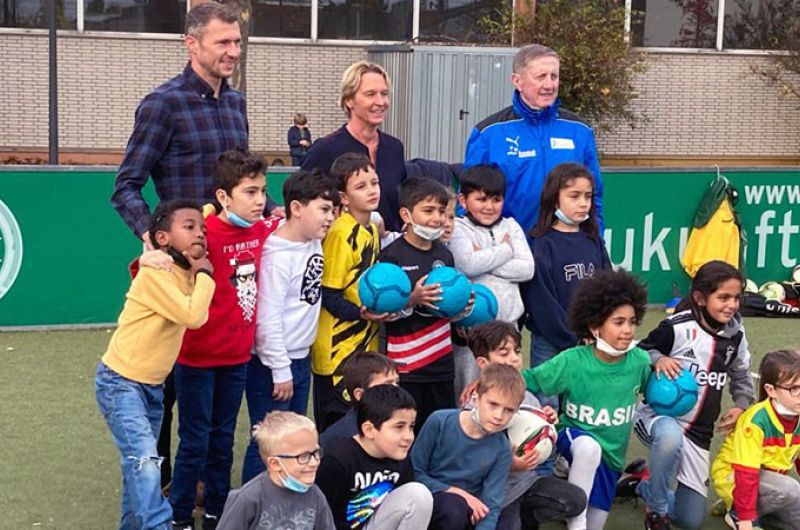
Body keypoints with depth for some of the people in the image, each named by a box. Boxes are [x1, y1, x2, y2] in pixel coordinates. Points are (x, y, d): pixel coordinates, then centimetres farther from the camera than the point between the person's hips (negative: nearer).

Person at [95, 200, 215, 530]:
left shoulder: (187, 273, 4)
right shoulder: (156, 274, -21)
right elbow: (194, 316, -28)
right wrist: (205, 274, -16)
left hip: (153, 385, 9)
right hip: (120, 382, -9)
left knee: (141, 464, 16)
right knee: (144, 461, -20)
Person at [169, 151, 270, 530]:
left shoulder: (261, 232, 1)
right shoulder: (206, 233, -21)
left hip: (238, 355, 6)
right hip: (198, 356, -6)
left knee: (223, 438, 17)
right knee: (195, 440, 4)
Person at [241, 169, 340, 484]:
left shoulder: (314, 243, 3)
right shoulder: (277, 257, -21)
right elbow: (268, 319, -22)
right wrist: (280, 370, -19)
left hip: (301, 359, 9)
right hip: (272, 365, -9)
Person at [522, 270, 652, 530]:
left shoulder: (639, 361, -12)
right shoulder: (572, 362, -21)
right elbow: (527, 380, -17)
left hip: (610, 455, 4)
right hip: (574, 438, -4)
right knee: (589, 446, -41)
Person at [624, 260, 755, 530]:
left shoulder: (735, 334, 1)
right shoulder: (677, 327, -16)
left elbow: (741, 375, 18)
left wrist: (742, 405, 0)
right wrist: (658, 359, -25)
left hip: (698, 433, 5)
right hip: (658, 414, -5)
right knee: (670, 436, -45)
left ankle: (644, 484, 34)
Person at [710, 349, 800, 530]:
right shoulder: (755, 421, -29)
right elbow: (746, 474, -29)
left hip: (771, 477, 7)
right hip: (733, 477, -7)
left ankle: (760, 508, 10)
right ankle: (737, 512, -11)